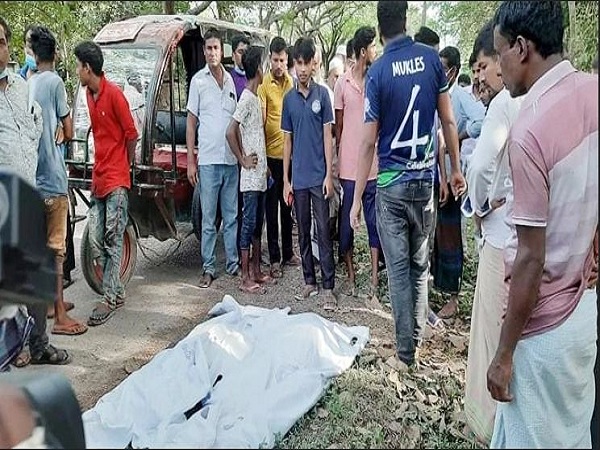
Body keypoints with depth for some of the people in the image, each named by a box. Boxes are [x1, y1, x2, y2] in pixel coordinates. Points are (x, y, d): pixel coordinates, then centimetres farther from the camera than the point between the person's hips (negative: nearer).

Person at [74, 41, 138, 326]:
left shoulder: (113, 94, -12)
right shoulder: (89, 94, 13)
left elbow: (132, 135, -8)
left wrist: (124, 166, 5)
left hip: (116, 179, -8)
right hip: (98, 177, 8)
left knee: (112, 239, -5)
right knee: (95, 241, 7)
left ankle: (110, 298, 3)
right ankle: (116, 291, 19)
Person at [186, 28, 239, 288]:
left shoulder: (231, 80, 10)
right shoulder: (198, 81, 1)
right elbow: (191, 122, 0)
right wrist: (190, 161, -5)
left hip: (231, 160, 3)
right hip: (208, 161, -3)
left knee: (232, 217, 11)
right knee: (208, 219, 4)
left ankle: (233, 263, 21)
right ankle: (208, 268, 13)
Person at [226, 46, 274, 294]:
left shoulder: (256, 98, 15)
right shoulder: (247, 98, -14)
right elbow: (230, 132, -23)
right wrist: (243, 160, -15)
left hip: (259, 174, 9)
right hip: (251, 176, -9)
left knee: (258, 223, 14)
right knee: (249, 223, -4)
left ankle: (256, 271, 24)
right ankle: (245, 278, 4)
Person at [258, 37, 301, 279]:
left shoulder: (291, 82, 7)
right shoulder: (264, 84, -8)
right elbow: (260, 121, -11)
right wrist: (262, 160, -14)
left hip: (290, 153, 5)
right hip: (271, 154, -5)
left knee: (288, 205, 15)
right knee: (272, 207, 4)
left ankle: (288, 252, 28)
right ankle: (275, 258, 12)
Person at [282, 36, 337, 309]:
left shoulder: (322, 94, -1)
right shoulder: (288, 98, 7)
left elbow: (327, 136, -1)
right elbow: (287, 141, 9)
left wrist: (329, 175, -7)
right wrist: (286, 180, 6)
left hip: (319, 176, -3)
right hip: (298, 178, 3)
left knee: (323, 232, -1)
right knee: (303, 232, 11)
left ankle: (328, 287, 6)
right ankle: (309, 282, 23)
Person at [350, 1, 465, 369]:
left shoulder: (378, 72, -8)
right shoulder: (431, 58, 0)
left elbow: (369, 142, -9)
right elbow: (449, 121, 4)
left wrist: (357, 198, -4)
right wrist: (456, 169, 16)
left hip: (391, 183, -3)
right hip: (425, 180, 3)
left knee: (399, 268, 5)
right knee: (420, 264, 16)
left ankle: (406, 347, 13)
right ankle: (417, 336, 27)